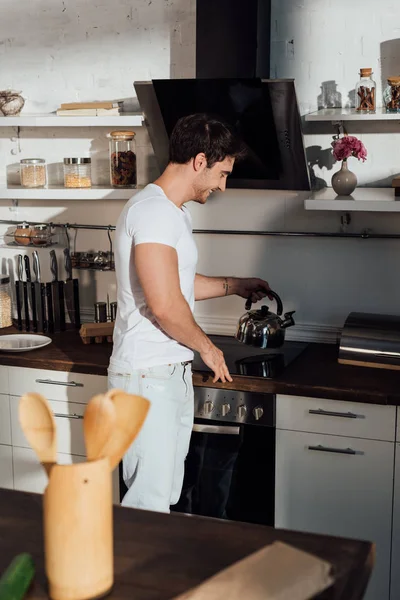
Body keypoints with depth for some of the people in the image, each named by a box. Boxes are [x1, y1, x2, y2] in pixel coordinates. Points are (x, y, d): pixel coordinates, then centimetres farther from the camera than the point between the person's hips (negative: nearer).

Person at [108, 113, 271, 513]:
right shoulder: (154, 211, -18)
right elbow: (165, 304, -25)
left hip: (173, 374, 10)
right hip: (147, 378, -10)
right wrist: (206, 347, -10)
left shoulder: (174, 211, 16)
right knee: (149, 502, -4)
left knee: (167, 495, 15)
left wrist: (234, 285, 34)